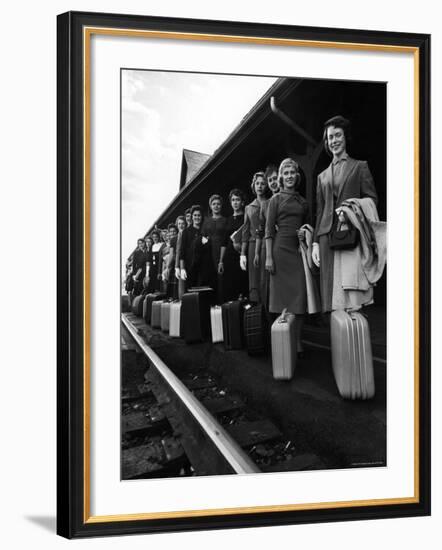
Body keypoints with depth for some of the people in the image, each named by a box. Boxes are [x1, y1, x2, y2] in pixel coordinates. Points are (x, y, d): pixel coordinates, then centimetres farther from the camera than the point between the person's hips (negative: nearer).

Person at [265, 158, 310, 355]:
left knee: (300, 294, -2)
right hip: (281, 248, -4)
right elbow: (269, 230, -1)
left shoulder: (303, 201, 15)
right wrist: (268, 257, -9)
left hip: (299, 249, 4)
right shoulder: (276, 199, 4)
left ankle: (298, 341, 3)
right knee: (282, 294, -2)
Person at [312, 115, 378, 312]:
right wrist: (315, 242, 8)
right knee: (330, 286, -4)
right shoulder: (322, 176, 22)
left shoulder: (360, 166, 14)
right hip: (327, 234, 3)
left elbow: (372, 199, 6)